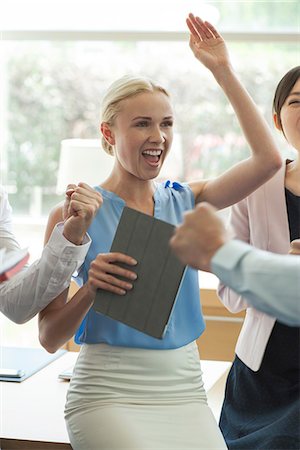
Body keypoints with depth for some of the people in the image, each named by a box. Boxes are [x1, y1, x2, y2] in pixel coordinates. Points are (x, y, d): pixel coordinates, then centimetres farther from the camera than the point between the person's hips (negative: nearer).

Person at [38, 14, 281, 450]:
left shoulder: (186, 201, 8)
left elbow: (268, 160, -8)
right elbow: (49, 338, -2)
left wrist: (223, 71, -5)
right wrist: (90, 289, -22)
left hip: (184, 391, 4)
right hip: (108, 393, -4)